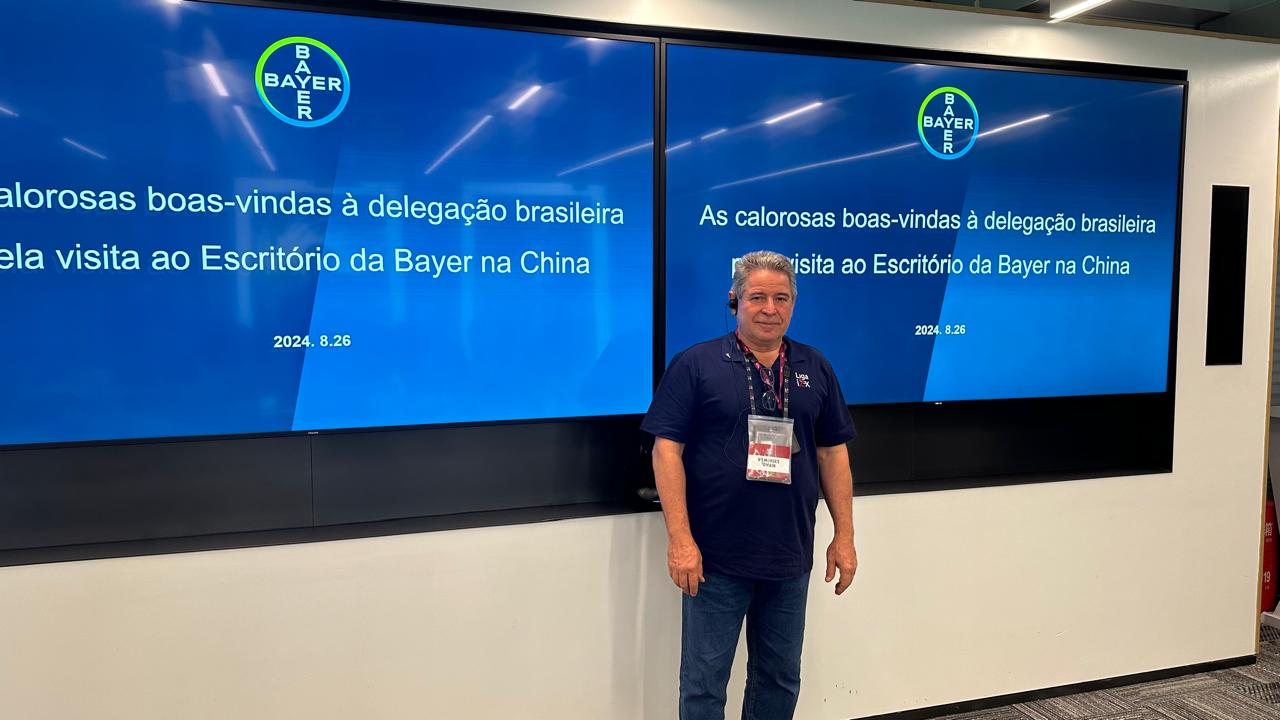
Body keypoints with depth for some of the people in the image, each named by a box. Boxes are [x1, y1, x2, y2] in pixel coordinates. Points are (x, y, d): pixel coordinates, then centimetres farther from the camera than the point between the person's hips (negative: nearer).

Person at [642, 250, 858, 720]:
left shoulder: (814, 369, 8)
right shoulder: (696, 365, -6)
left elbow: (832, 453, 10)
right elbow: (667, 449, -10)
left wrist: (844, 536, 7)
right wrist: (680, 538, -16)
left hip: (790, 557, 4)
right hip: (715, 557, -4)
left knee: (781, 679, 17)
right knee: (704, 682, 8)